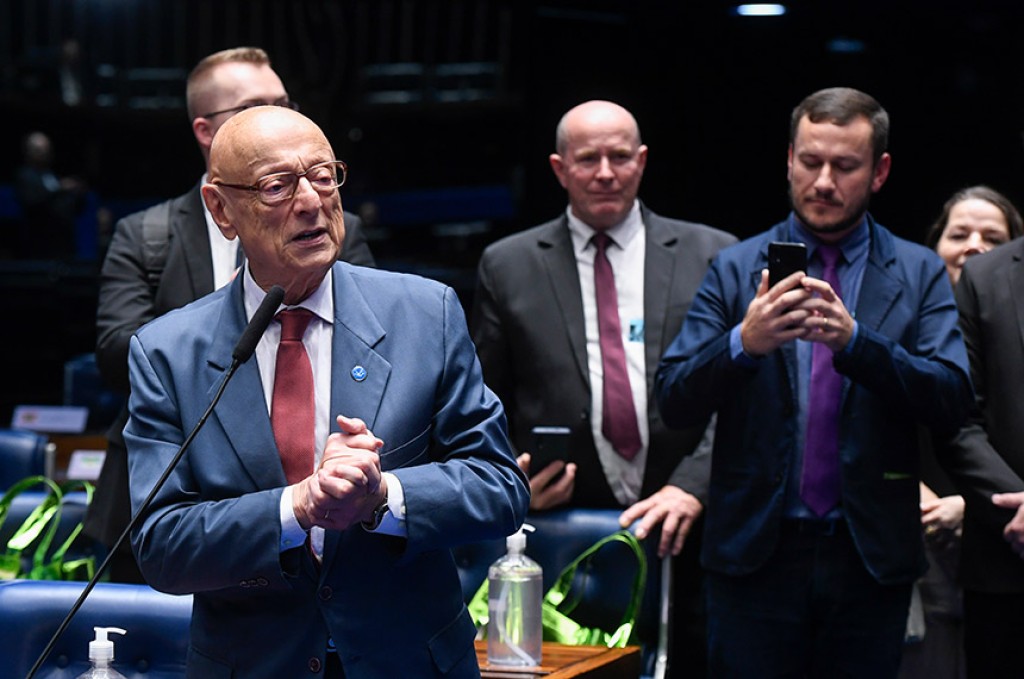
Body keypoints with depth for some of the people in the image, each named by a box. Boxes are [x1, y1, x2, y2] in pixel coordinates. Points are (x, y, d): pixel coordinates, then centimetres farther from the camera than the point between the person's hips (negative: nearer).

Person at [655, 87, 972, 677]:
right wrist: (744, 343, -23)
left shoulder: (921, 274, 4)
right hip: (756, 553, 0)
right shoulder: (736, 269, 3)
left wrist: (854, 339, -23)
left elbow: (952, 401, -9)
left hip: (871, 557, 1)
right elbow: (674, 402, -4)